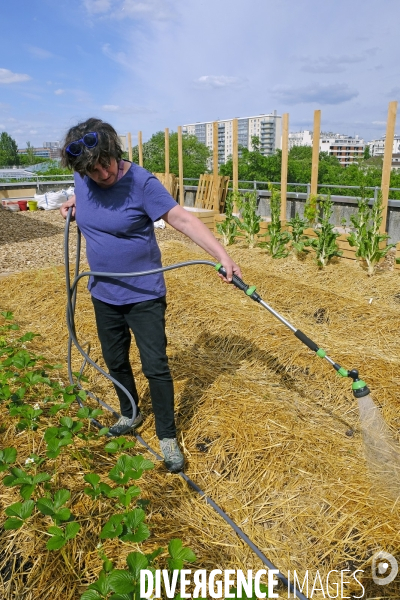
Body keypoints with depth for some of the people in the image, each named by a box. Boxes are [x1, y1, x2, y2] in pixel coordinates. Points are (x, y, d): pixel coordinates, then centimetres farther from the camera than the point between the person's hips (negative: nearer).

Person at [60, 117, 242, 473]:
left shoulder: (140, 182, -20)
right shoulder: (82, 179, -3)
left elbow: (183, 220, -28)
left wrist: (223, 256, -38)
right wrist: (74, 203, 2)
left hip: (144, 295, -6)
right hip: (103, 294, 6)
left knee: (155, 367, -1)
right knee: (115, 361, 19)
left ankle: (167, 437, 17)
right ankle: (130, 415, 42)